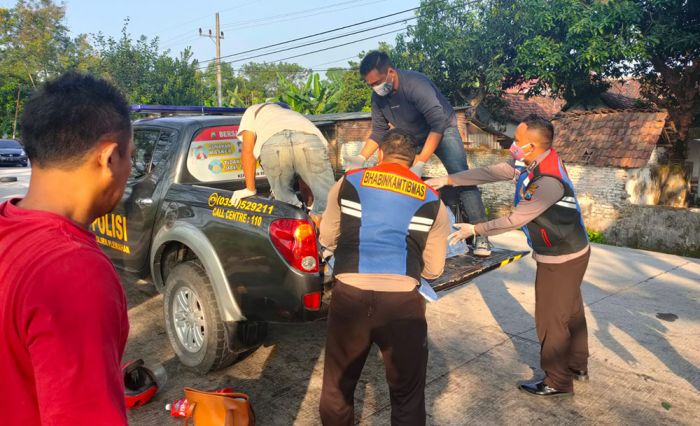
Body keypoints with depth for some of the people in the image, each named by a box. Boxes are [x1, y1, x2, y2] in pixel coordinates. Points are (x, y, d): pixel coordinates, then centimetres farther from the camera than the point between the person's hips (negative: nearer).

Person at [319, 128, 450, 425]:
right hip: (402, 301, 0)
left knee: (337, 385, 23)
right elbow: (433, 269, 13)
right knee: (406, 393, 19)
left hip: (349, 296, 1)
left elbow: (327, 240, 19)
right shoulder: (432, 200, 9)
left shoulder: (348, 183, 9)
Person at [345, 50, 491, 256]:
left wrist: (420, 163, -44)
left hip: (442, 130, -6)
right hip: (410, 137, 6)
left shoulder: (416, 84, -33)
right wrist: (361, 158, -18)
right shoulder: (378, 98, -13)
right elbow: (378, 132, -3)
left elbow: (438, 124, -38)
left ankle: (480, 234, -20)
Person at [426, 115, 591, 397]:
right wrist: (447, 180, -5)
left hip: (561, 259, -9)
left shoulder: (548, 181, -32)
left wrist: (474, 230, -16)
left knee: (551, 319, 5)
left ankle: (558, 382, 23)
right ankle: (577, 366, 42)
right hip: (570, 251, 9)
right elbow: (490, 173, -2)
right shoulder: (528, 163, -5)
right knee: (570, 311, 23)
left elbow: (515, 220, -26)